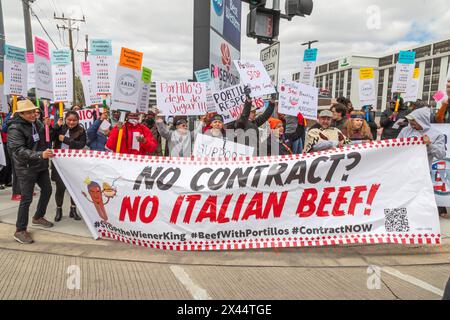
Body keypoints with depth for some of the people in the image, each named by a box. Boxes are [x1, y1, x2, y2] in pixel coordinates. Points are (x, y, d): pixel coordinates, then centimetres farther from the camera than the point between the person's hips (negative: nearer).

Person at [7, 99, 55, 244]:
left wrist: (47, 126, -2)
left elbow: (46, 140, 17)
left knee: (47, 190, 17)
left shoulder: (37, 124, 5)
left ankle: (38, 218, 37)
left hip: (41, 166, 8)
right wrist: (40, 154, -40)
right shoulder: (15, 128, -17)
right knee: (27, 198, -4)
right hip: (26, 168, -8)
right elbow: (19, 150, -26)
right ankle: (20, 231, 10)